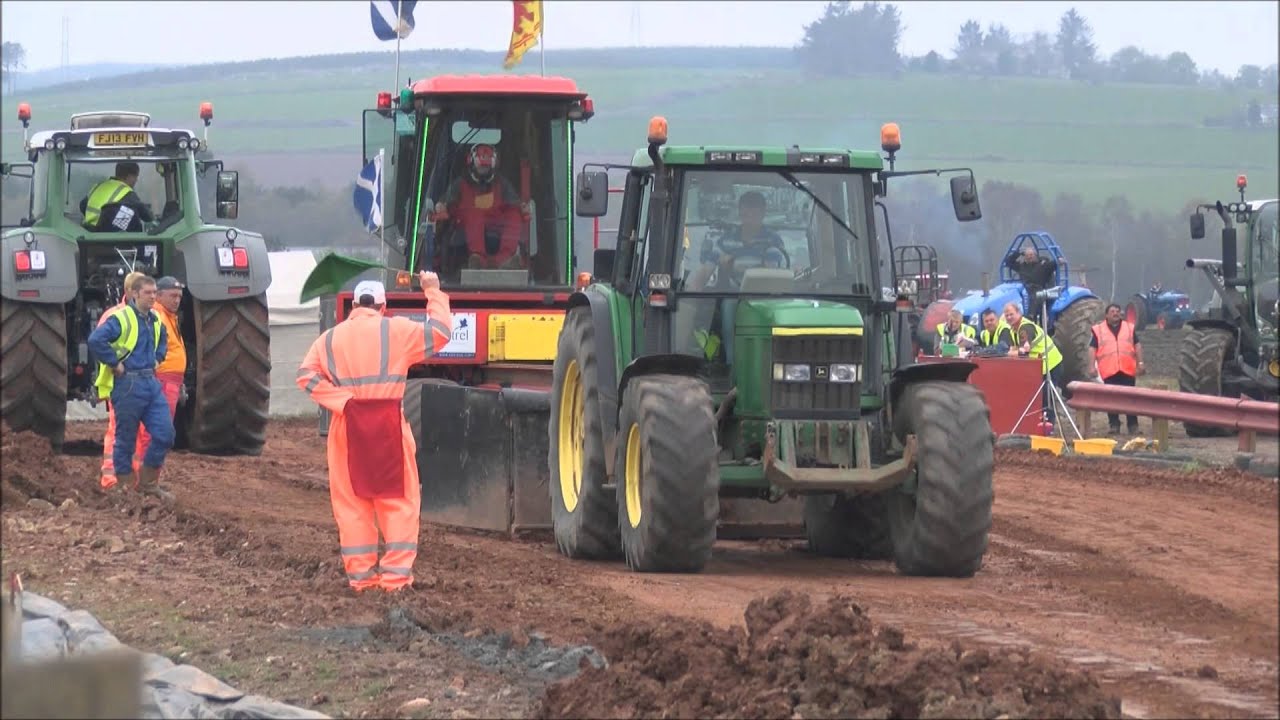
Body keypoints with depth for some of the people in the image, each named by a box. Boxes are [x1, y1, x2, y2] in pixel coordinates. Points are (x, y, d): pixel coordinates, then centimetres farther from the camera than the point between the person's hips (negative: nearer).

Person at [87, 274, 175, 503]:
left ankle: (148, 482, 15)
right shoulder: (121, 318, -13)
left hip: (151, 383, 7)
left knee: (165, 434, 1)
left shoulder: (155, 320, 13)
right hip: (128, 384, -7)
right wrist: (115, 364, -19)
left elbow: (163, 338, 36)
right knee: (125, 439, 1)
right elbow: (95, 340, -25)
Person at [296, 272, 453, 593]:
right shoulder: (396, 331, -1)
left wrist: (340, 400, -7)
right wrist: (433, 293, 13)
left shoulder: (331, 337, 8)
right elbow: (438, 333, 2)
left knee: (351, 498, 9)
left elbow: (307, 375, -2)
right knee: (398, 497, 5)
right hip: (388, 422, -2)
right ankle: (396, 572, -1)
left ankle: (360, 573, 9)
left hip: (347, 424, 2)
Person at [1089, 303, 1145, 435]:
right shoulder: (1099, 330, 7)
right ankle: (1114, 425, 8)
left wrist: (1140, 363, 4)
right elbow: (1093, 349, 4)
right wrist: (1093, 367, -5)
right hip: (1109, 371, -1)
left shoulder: (1130, 328, 13)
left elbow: (1137, 346, 13)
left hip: (1128, 370, 1)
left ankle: (1133, 425, 6)